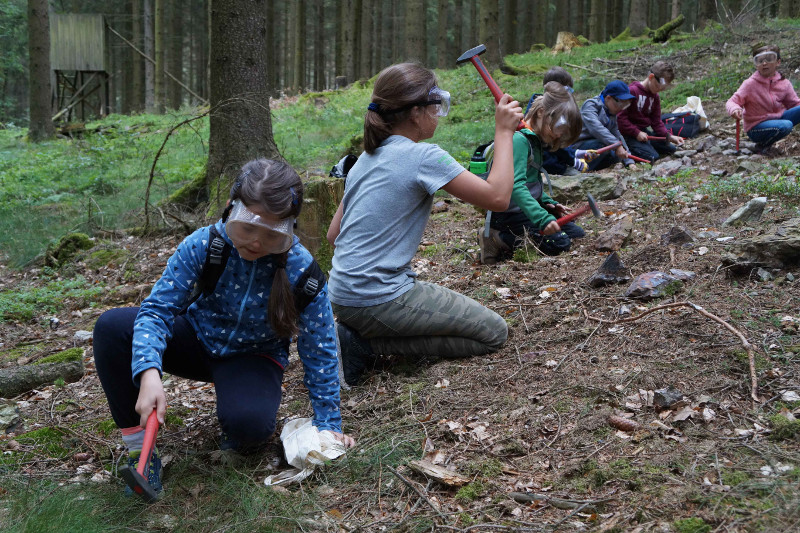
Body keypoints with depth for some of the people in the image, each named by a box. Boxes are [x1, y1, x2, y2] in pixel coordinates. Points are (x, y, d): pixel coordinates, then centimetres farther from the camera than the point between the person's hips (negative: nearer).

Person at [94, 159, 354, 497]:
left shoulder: (301, 270, -25)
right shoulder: (203, 245, -23)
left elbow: (318, 351, -14)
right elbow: (158, 308, -24)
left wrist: (327, 423, -10)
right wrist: (149, 373, -42)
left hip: (254, 357, -2)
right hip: (199, 339, 2)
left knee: (249, 423, -37)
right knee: (111, 327, -25)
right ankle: (138, 448, -15)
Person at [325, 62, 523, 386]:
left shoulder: (366, 158, 12)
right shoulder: (424, 157, -13)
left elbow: (333, 236, 15)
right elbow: (497, 196, -16)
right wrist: (503, 132, -6)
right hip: (380, 299, -9)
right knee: (494, 333, 2)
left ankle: (360, 335, 8)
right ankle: (368, 344, -6)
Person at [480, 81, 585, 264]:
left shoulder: (535, 140, 12)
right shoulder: (519, 139, -21)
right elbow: (516, 186, -31)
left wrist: (547, 203, 7)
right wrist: (543, 218, -40)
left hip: (527, 206, 10)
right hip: (509, 213, -10)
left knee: (577, 234, 8)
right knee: (559, 243, -20)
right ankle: (500, 240, -9)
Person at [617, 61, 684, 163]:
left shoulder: (655, 97, 11)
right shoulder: (632, 91, -17)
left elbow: (656, 122, 12)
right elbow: (620, 117, -20)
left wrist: (669, 136, -4)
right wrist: (636, 133, -23)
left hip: (644, 131, 9)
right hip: (629, 134, -9)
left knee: (671, 149, 5)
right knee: (651, 156, -24)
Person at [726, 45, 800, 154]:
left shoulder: (784, 83, -1)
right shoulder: (750, 84, -13)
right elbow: (732, 101, -12)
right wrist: (734, 109, -36)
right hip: (755, 127, -5)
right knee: (785, 126, -33)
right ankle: (762, 145, -9)